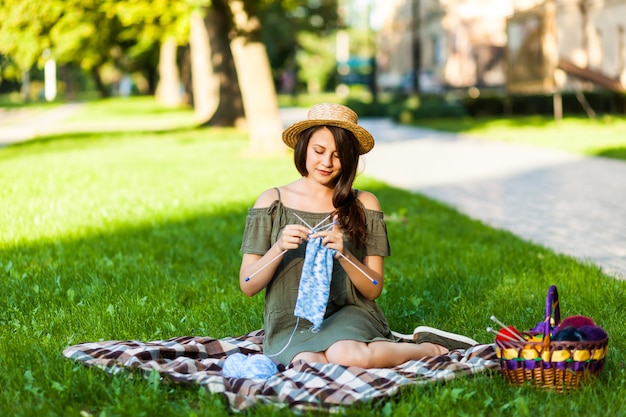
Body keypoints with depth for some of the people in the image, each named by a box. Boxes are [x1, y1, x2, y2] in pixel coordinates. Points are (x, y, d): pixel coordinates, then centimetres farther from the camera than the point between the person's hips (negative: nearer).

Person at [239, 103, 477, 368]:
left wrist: (343, 254, -15)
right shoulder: (272, 201, 5)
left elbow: (374, 290, 3)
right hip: (290, 323, 1)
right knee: (311, 364, -35)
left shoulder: (364, 204, 6)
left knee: (346, 355, -36)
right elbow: (247, 286, 1)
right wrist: (279, 248, -17)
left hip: (348, 313, 0)